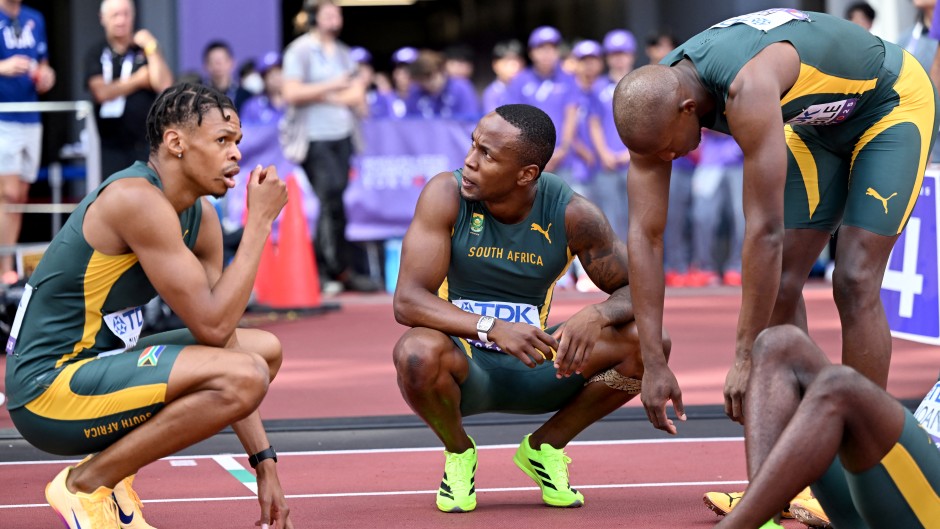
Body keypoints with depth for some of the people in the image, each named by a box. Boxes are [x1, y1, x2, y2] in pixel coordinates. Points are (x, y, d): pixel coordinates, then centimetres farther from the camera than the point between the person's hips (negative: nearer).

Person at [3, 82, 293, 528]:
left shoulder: (200, 217, 7)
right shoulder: (136, 200, -20)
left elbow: (222, 337, 9)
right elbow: (212, 326, -22)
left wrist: (264, 461, 5)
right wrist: (260, 222, -16)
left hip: (94, 368, 10)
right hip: (47, 388, -10)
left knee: (266, 349, 19)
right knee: (245, 373, -26)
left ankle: (112, 469, 11)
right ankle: (86, 484, -11)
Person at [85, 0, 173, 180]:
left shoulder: (146, 49, 3)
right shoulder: (96, 54, 6)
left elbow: (164, 85, -11)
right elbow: (102, 92, -8)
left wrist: (151, 49, -12)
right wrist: (138, 80, -5)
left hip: (146, 142, -1)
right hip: (111, 143, 1)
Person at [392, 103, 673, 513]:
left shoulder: (571, 214, -11)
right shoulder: (446, 196, -17)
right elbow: (407, 300, -23)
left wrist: (597, 315, -30)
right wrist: (491, 328, -39)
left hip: (532, 367, 2)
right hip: (464, 367, -2)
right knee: (417, 352, -38)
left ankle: (545, 447, 5)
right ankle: (458, 452, -2)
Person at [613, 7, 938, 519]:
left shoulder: (748, 91, -44)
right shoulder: (654, 104, -20)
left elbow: (765, 230, -43)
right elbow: (644, 234, -19)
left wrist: (746, 358, -39)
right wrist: (652, 361, -21)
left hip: (891, 101, -7)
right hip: (822, 122, 8)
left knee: (855, 280, -17)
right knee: (780, 285, -1)